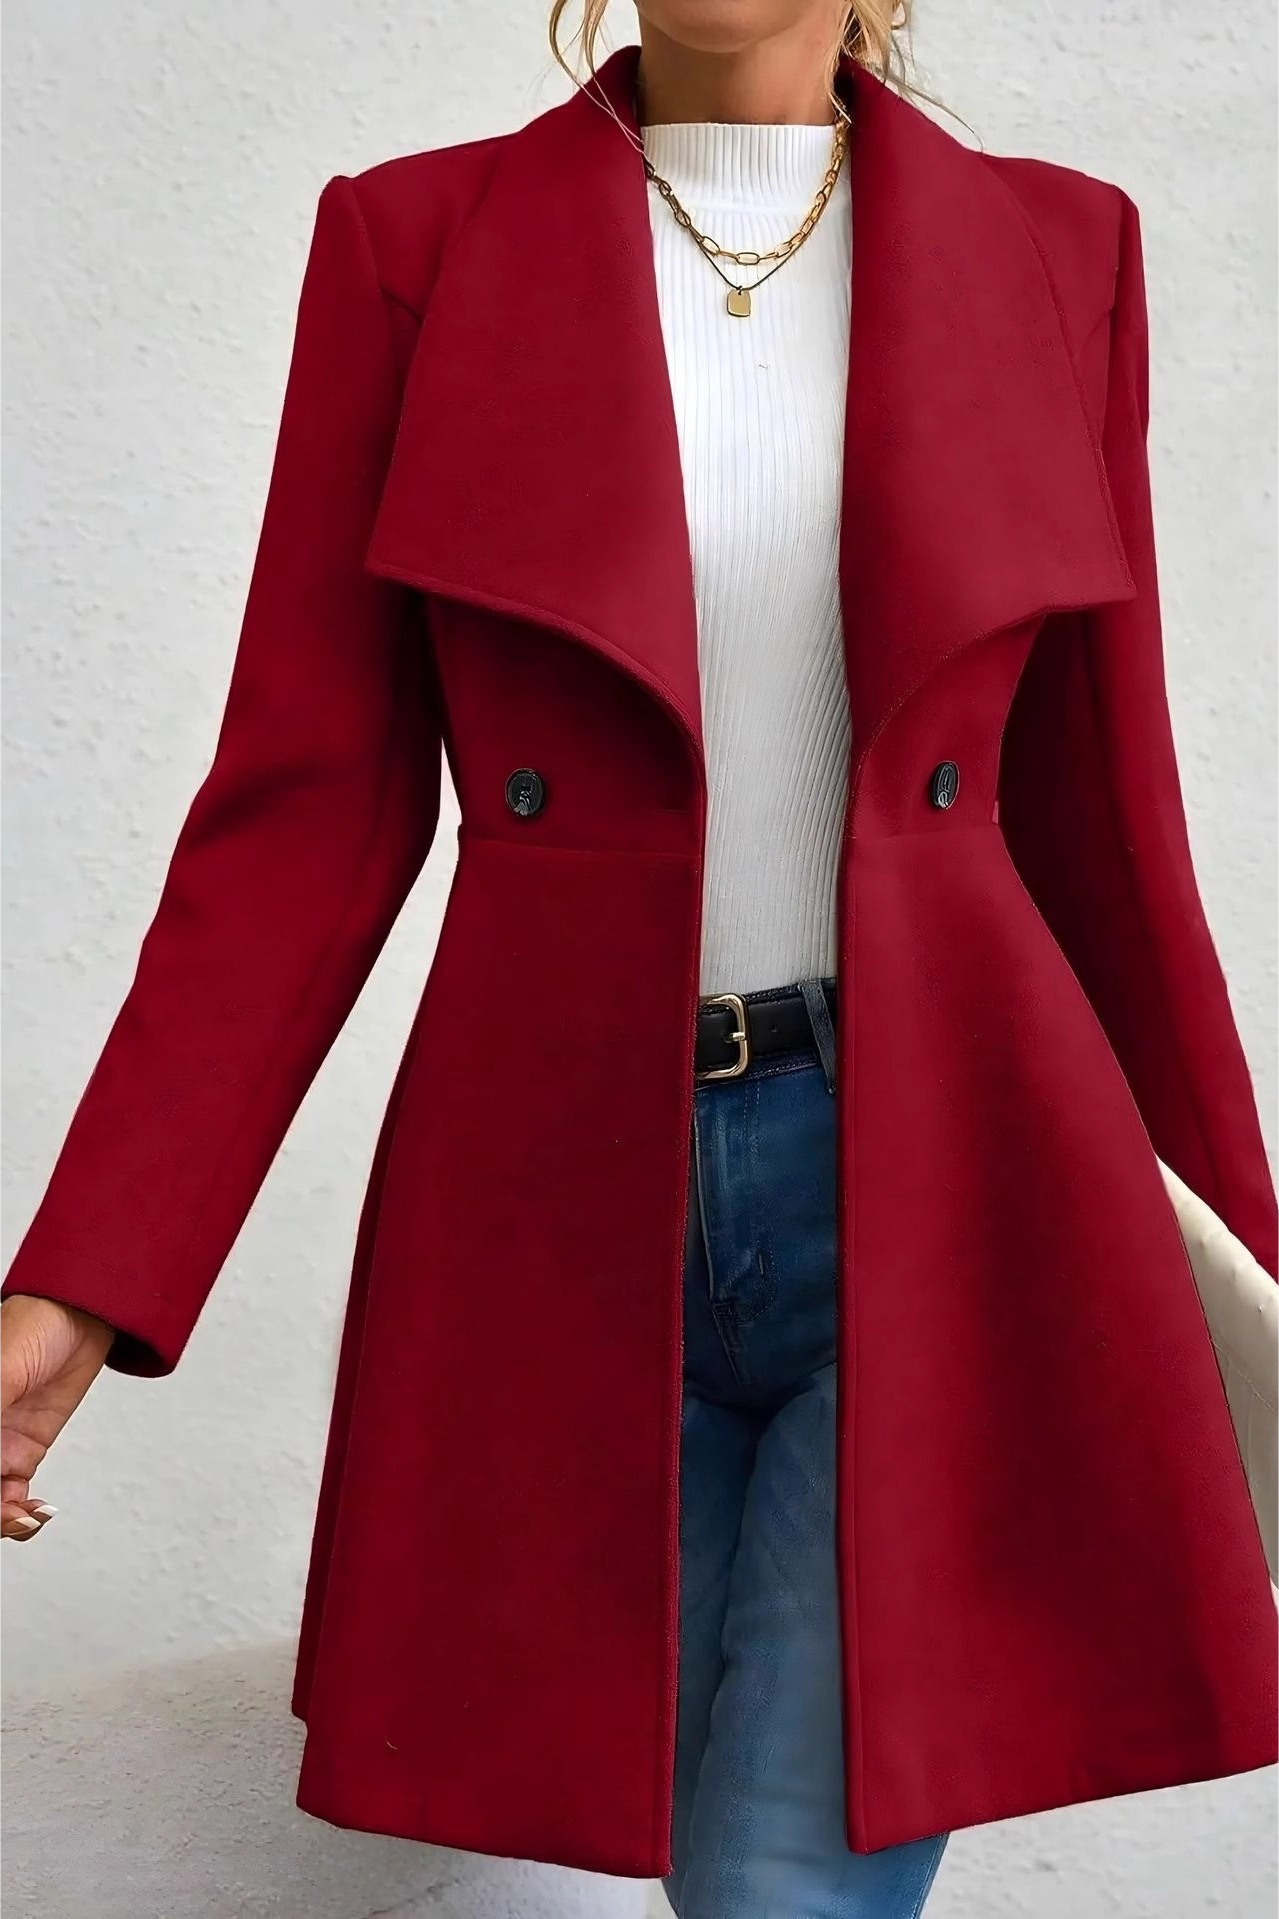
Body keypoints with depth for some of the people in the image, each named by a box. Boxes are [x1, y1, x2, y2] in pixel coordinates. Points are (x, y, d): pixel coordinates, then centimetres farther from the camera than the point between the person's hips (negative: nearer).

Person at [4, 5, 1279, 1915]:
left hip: (946, 1186, 0)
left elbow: (1101, 823, 9)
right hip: (571, 1207, 1)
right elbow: (312, 807, -2)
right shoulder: (416, 242, 2)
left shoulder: (1053, 249, 5)